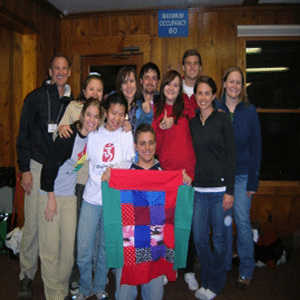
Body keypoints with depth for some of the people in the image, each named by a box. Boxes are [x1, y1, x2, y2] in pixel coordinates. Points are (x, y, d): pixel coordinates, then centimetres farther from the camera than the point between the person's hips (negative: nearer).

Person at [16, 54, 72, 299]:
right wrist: (25, 169, -5)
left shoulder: (73, 102, 10)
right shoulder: (36, 98, 1)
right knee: (33, 222, -2)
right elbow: (24, 135, 0)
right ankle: (27, 275, 13)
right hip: (39, 166, -2)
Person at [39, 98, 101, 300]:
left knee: (69, 247, 8)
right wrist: (51, 198, -14)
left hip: (70, 196, 5)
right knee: (50, 248, -1)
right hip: (51, 195, -5)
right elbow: (49, 166, -16)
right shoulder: (69, 135, -18)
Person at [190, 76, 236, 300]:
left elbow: (231, 157, -6)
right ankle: (207, 281, 29)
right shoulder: (192, 122, 11)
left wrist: (230, 191, -10)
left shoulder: (222, 119, -3)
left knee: (219, 239, 6)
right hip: (199, 189, 4)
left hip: (219, 188, -4)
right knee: (199, 238, 7)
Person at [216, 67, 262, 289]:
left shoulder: (249, 110, 0)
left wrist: (253, 180, -4)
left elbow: (256, 147, 0)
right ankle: (224, 264, 28)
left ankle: (247, 270, 17)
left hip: (242, 174, -1)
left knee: (242, 221, 1)